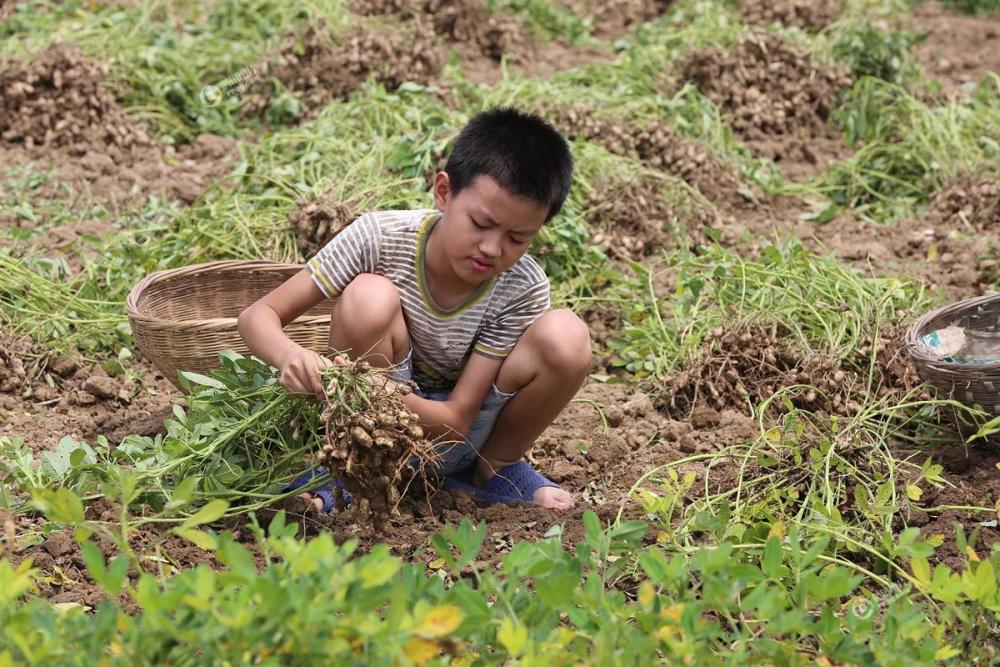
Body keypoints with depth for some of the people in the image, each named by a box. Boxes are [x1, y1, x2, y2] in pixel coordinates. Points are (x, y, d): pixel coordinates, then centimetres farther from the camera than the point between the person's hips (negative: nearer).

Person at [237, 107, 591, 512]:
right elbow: (258, 316, -17)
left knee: (567, 338, -25)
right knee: (370, 297, -31)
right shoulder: (380, 237, -21)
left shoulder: (523, 291, -19)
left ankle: (497, 469, 2)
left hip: (448, 432, 2)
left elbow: (456, 421, -20)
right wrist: (289, 354, -42)